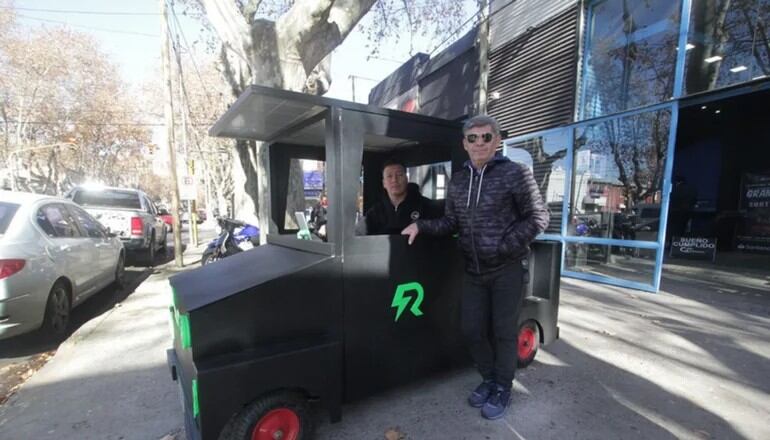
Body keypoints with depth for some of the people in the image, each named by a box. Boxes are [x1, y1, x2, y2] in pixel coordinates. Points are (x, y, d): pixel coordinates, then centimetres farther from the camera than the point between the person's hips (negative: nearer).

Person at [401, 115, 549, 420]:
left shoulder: (515, 173, -9)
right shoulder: (457, 181, 6)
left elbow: (538, 217, -7)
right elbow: (451, 222, 10)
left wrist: (506, 247, -15)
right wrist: (422, 226, -4)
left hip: (506, 269, -4)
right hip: (473, 271, 5)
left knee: (503, 331, 7)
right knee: (471, 329, 11)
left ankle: (503, 389, 31)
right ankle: (488, 379, 37)